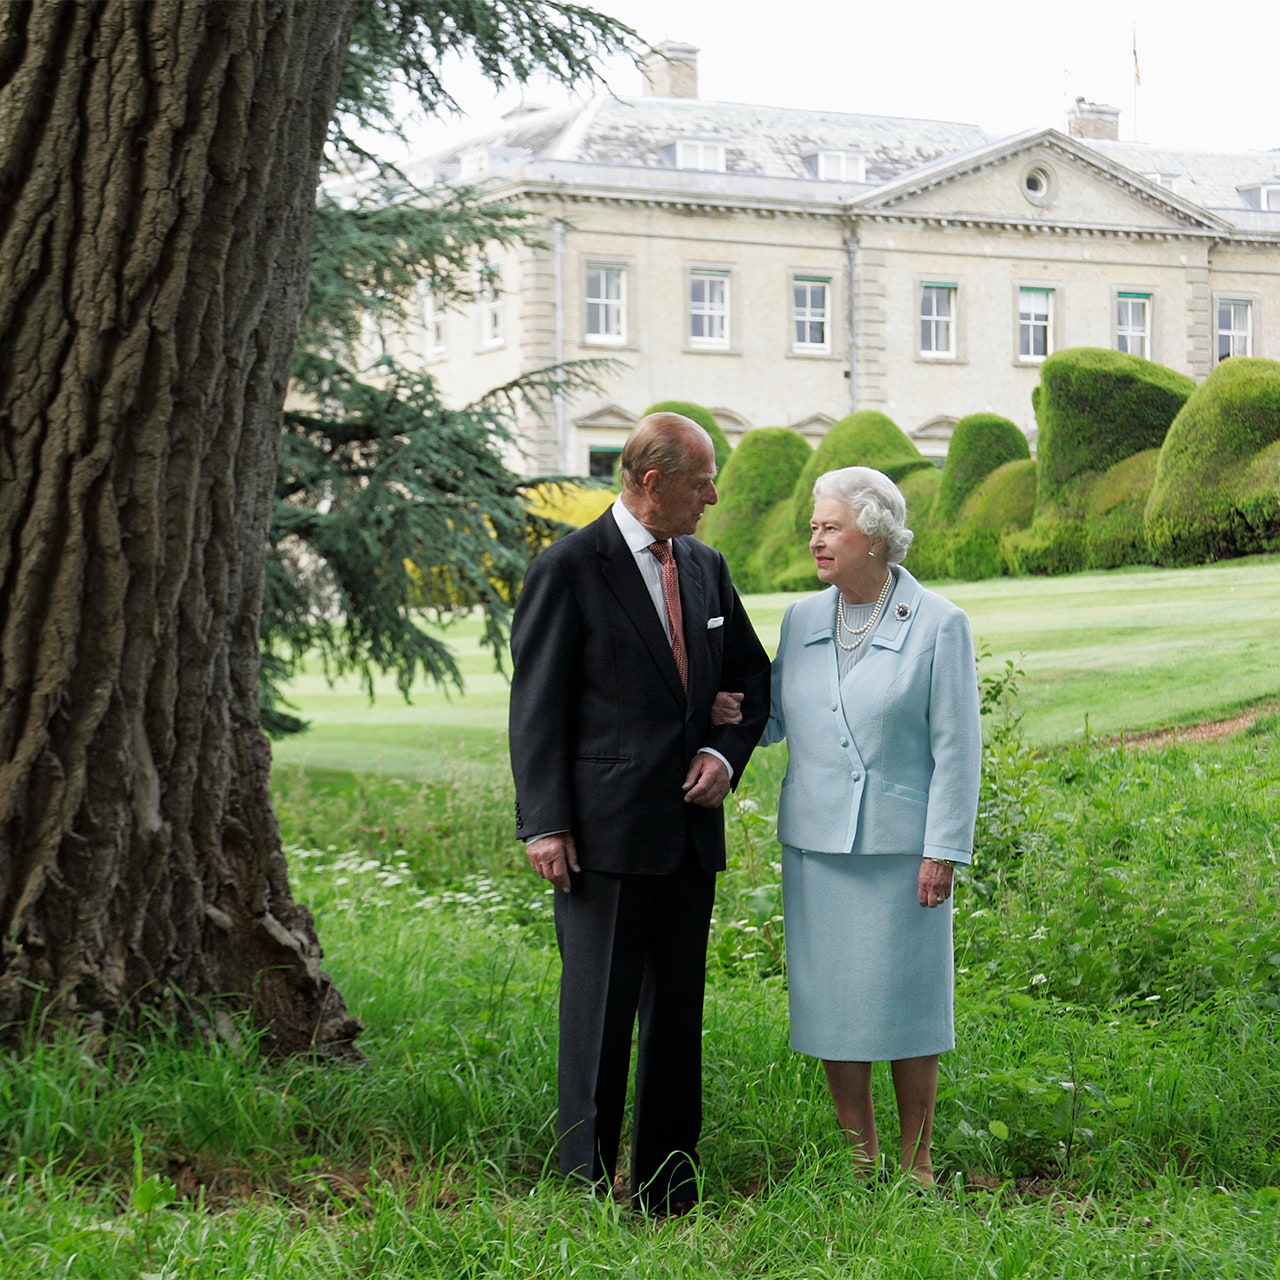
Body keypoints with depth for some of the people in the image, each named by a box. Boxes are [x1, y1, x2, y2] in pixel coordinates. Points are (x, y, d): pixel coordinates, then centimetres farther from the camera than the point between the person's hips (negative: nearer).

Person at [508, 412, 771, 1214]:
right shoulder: (570, 569, -6)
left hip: (690, 831, 6)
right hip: (605, 833, -6)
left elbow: (753, 677, 23)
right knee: (600, 1016, -3)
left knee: (679, 1013, 10)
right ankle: (588, 1190, 5)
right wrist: (544, 824, -13)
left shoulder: (705, 568, 12)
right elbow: (537, 706, -7)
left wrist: (727, 753, 3)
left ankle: (669, 1191, 17)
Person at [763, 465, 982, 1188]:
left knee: (906, 1001, 3)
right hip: (818, 843, 5)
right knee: (830, 1002, 7)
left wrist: (943, 850, -11)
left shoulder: (938, 625, -6)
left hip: (902, 846, -4)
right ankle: (861, 1161, 19)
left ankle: (916, 1163, 15)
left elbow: (957, 747, -6)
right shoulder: (802, 621, 8)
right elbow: (775, 720, 15)